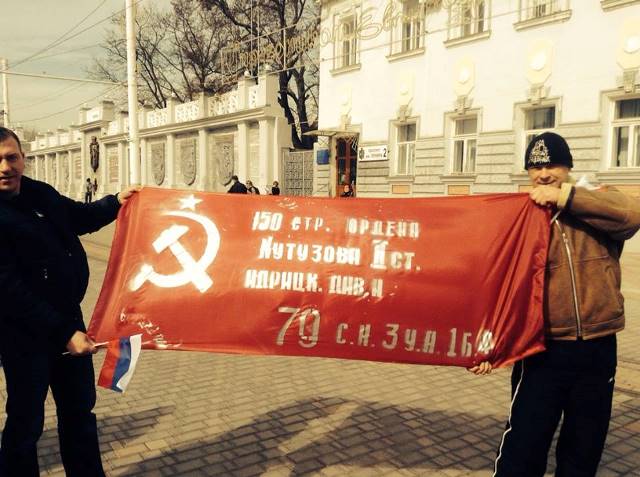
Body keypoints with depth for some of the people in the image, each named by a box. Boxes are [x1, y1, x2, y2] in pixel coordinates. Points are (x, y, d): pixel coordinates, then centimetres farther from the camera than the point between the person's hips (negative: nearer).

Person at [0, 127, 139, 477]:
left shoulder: (41, 193, 3)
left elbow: (77, 217, 24)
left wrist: (115, 202, 10)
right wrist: (62, 333, -26)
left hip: (68, 316, 8)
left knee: (80, 407, 20)